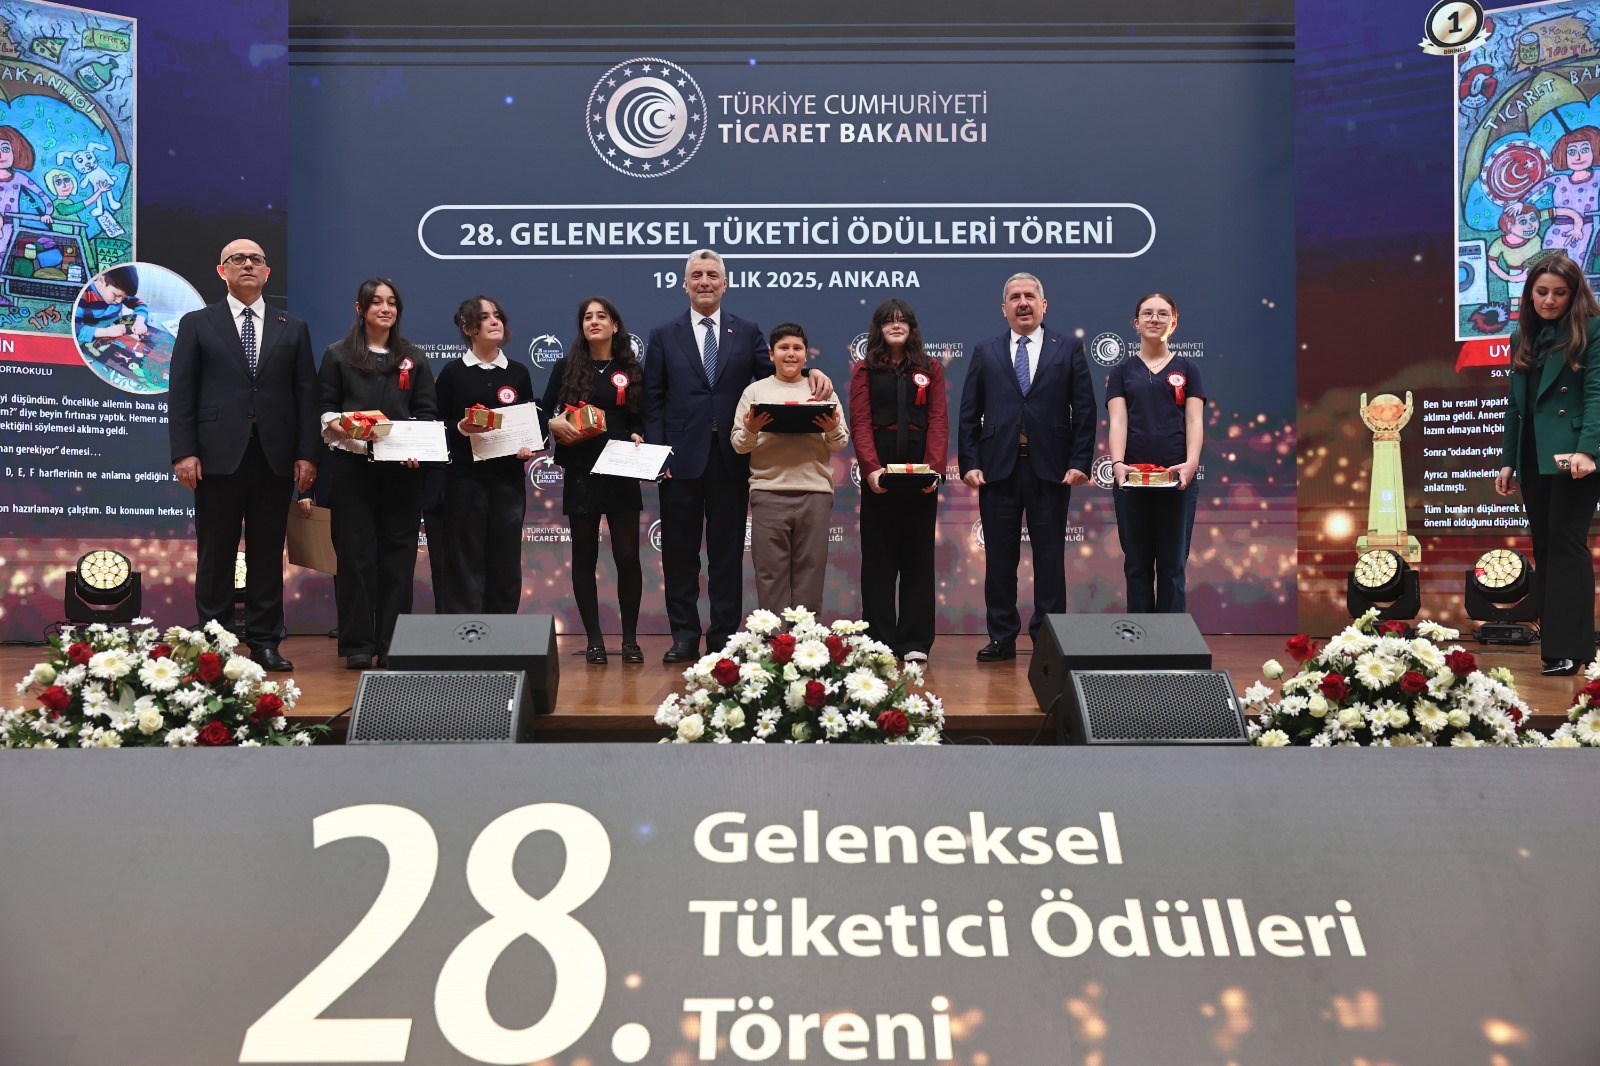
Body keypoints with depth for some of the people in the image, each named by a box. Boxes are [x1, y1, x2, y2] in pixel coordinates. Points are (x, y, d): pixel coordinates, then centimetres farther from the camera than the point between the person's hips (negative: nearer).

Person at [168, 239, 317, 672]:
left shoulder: (293, 329, 13)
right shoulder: (197, 324, 8)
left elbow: (306, 394, 8)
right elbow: (181, 393, 3)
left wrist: (307, 454, 0)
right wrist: (184, 452, -7)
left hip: (275, 457, 2)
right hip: (219, 456, -1)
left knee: (268, 554, 5)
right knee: (215, 555, 3)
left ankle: (264, 642, 11)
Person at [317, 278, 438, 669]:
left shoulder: (413, 358, 14)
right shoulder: (337, 356, 10)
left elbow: (427, 412, 10)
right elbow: (325, 410, 6)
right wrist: (344, 428, -15)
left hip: (402, 468, 2)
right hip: (353, 466, -1)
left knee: (397, 555, 1)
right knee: (356, 554, -2)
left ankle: (393, 644, 6)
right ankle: (357, 645, 4)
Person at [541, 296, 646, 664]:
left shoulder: (632, 370, 8)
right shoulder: (566, 367, 7)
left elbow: (643, 419, 10)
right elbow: (543, 412, 7)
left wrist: (638, 438, -10)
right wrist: (555, 424, -14)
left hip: (622, 472, 0)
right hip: (580, 472, 0)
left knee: (627, 555, -2)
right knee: (584, 555, 4)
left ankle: (630, 639, 8)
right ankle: (594, 639, 11)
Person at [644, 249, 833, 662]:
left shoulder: (747, 332, 10)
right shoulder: (663, 336, 8)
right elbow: (653, 402, 4)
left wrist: (811, 372, -15)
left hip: (730, 457, 0)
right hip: (682, 457, 0)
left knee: (727, 550, 6)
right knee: (679, 550, 5)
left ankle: (724, 636, 14)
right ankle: (684, 635, 15)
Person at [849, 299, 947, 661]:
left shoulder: (930, 369, 9)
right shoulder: (865, 370, 7)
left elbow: (938, 421, 0)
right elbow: (860, 422, -3)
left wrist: (934, 467, -14)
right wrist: (871, 468, -18)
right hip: (878, 477, -1)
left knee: (918, 557, 4)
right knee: (878, 559, 3)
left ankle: (915, 643, 9)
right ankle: (880, 641, 8)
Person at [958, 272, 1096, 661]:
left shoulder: (1069, 351, 8)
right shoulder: (985, 353, 11)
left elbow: (1084, 411, 4)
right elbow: (969, 414, 8)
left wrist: (1080, 462, -6)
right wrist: (970, 463, -2)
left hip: (1050, 469, -1)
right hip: (998, 468, 1)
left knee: (1049, 558, 3)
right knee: (1000, 558, 5)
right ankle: (1002, 637, 14)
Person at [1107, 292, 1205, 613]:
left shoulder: (1187, 368, 10)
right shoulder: (1122, 371, 10)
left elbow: (1194, 419, -1)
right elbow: (1118, 420, -3)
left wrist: (1191, 462, -19)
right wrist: (1117, 463, -20)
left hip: (1176, 477, -1)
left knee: (1173, 565, 2)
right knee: (1137, 563, 6)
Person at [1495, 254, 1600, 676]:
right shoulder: (1523, 337, 16)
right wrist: (1508, 460, 13)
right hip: (1534, 458, 6)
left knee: (1566, 544, -9)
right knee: (1544, 547, 7)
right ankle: (1552, 637, 12)